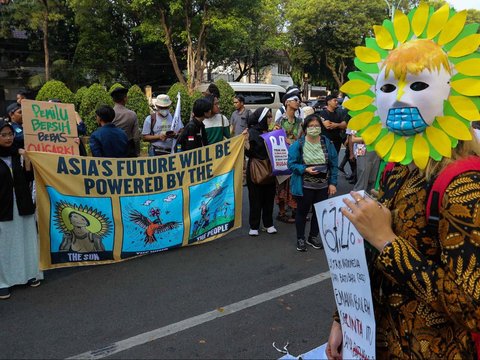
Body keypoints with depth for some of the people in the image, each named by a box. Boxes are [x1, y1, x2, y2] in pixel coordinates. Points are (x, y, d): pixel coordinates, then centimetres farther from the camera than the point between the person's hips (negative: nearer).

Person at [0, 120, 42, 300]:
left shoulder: (18, 154, 5)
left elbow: (29, 179, 4)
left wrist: (26, 160, -7)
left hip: (22, 205, 4)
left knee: (25, 240, 11)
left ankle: (29, 273, 23)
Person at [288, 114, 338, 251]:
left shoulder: (327, 143, -2)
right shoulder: (298, 144, -11)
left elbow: (333, 165, 3)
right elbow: (291, 164, -9)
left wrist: (333, 183, -2)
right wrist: (305, 169, -23)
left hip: (323, 186, 3)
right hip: (304, 186, -3)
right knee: (302, 212, 9)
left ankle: (313, 237, 34)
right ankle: (300, 239, 27)